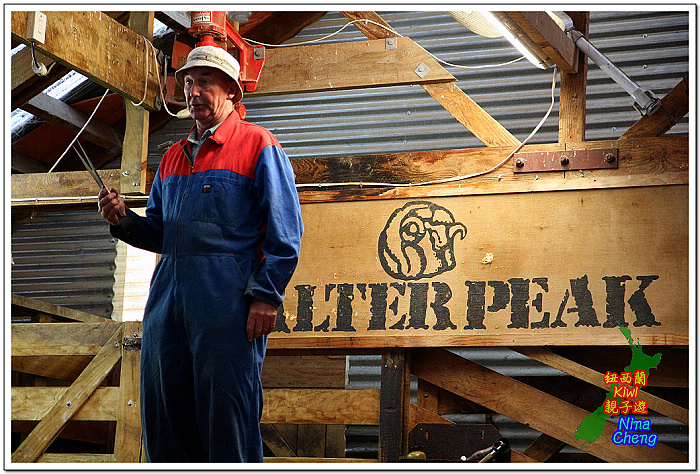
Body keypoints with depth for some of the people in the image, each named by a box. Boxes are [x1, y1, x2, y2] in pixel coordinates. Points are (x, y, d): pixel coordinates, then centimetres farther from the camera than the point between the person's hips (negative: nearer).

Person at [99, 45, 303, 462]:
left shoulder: (258, 145, 2)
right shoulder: (173, 158, 22)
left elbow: (285, 230, -5)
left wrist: (267, 295, -14)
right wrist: (124, 221, 4)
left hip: (228, 296, -7)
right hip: (169, 298, 7)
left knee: (227, 410, -5)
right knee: (165, 413, 7)